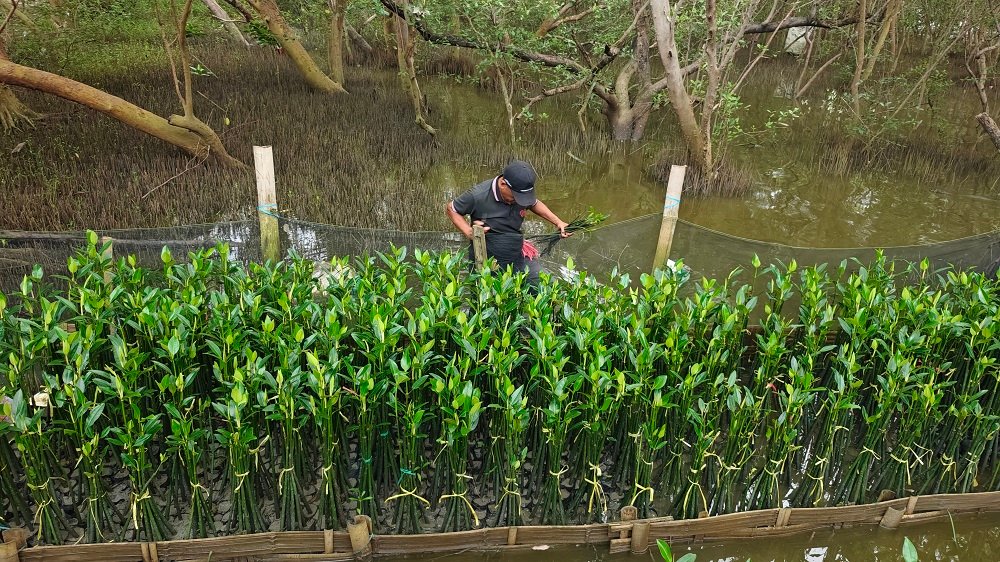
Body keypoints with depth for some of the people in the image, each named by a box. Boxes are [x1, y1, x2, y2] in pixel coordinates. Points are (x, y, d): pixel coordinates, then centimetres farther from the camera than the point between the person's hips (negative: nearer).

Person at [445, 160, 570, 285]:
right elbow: (450, 208, -6)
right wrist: (469, 232, -20)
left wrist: (558, 222, 6)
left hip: (517, 258, 4)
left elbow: (534, 204, 17)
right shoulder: (478, 196, -22)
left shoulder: (522, 192, -7)